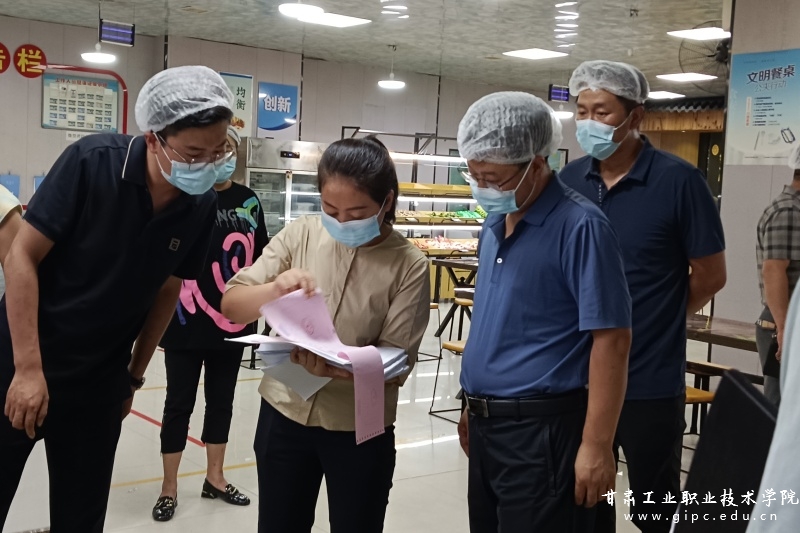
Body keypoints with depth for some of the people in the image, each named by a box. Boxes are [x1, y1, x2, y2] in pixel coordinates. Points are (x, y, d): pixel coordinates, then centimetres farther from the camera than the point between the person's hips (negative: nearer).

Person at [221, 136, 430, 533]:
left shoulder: (409, 266, -11)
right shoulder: (299, 235, -4)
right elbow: (231, 306, -3)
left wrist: (336, 365, -31)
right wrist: (275, 289, -24)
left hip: (359, 431, -2)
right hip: (284, 415, 3)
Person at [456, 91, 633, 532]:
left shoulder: (579, 227, -15)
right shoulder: (495, 224, 9)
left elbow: (611, 340, -18)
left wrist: (596, 446, -19)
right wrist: (475, 407, 18)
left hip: (542, 429, -8)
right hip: (487, 425, 8)